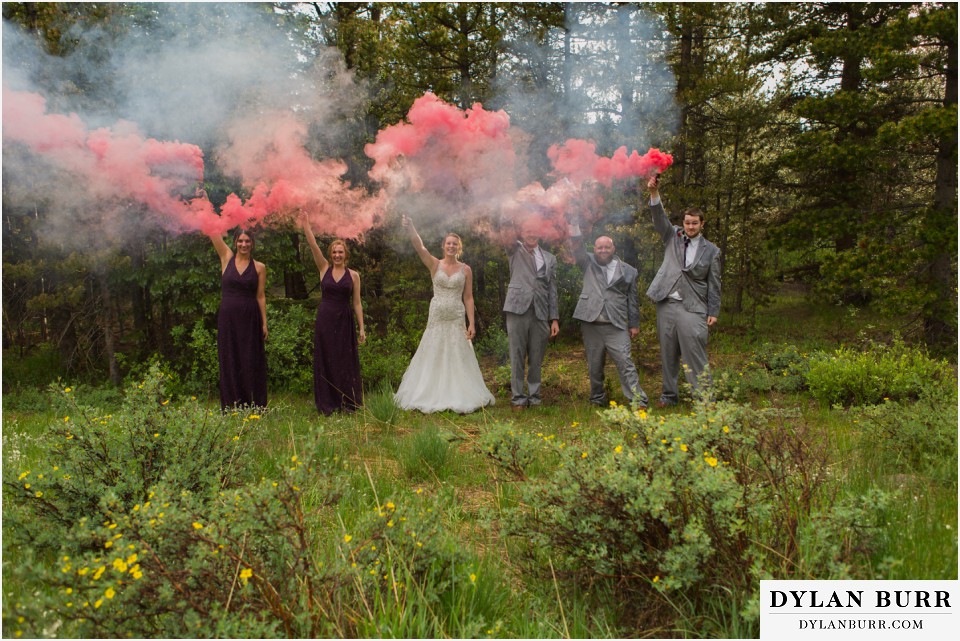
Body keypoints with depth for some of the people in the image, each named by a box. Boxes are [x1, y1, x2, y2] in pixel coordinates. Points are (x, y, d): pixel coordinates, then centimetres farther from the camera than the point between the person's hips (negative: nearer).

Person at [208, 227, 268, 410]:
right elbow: (212, 233, 1)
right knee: (230, 361, 6)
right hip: (227, 317, 1)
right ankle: (232, 406, 14)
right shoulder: (227, 258, 5)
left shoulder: (259, 267, 2)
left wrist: (264, 323, -1)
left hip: (250, 319, -1)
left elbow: (261, 297, 2)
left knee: (251, 362, 3)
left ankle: (256, 406, 10)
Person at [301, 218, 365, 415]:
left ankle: (347, 403, 13)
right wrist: (306, 226, -15)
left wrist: (361, 328, -1)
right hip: (325, 319, 1)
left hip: (344, 321, -1)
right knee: (325, 361, 4)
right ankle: (327, 404, 12)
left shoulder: (353, 275, 2)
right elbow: (313, 246, -5)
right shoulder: (324, 269, 4)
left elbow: (357, 303, 2)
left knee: (345, 361, 3)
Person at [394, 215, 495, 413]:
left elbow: (468, 298, 2)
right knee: (433, 357, 5)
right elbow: (419, 247, -14)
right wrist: (410, 228, -29)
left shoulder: (466, 269, 2)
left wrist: (471, 323, -4)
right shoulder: (435, 265, 2)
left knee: (457, 359, 2)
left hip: (456, 319, 0)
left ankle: (459, 398, 12)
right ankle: (432, 397, 15)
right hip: (437, 318, 0)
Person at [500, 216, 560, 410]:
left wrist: (554, 319, 7)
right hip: (518, 309, -2)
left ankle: (534, 395, 15)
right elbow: (507, 238, -10)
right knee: (517, 356, 0)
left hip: (541, 313, 2)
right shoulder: (516, 250, 12)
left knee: (536, 358, 5)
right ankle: (518, 396, 7)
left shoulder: (550, 258, 17)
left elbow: (552, 290, 14)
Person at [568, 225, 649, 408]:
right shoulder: (589, 263, 11)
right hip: (591, 324, 1)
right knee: (594, 366, 8)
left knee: (625, 363, -7)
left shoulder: (628, 271, 10)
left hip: (616, 326, -1)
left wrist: (634, 324, 8)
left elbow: (632, 300, 11)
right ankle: (597, 400, 21)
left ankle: (639, 401, -7)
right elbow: (577, 246, -4)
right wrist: (574, 224, -15)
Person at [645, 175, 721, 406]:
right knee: (668, 353, 9)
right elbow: (659, 218, -6)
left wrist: (713, 312, -2)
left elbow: (714, 284, 4)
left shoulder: (711, 250, 5)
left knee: (695, 354, -8)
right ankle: (669, 394, 20)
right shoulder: (673, 236, 10)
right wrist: (654, 193, -22)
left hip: (692, 308, -2)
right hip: (666, 304, 3)